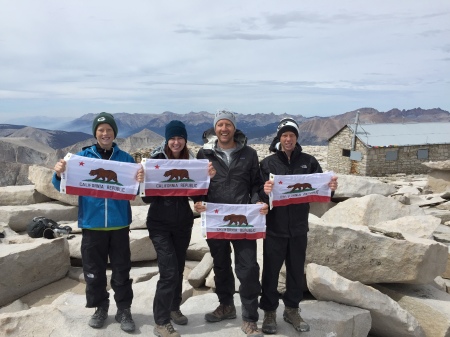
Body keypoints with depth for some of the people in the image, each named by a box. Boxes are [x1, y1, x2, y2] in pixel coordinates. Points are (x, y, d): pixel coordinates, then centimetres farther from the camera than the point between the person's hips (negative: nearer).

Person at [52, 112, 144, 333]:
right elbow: (64, 187, 2)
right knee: (94, 270, 11)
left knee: (121, 270, 7)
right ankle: (100, 308, 29)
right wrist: (59, 174, -20)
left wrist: (140, 181, -23)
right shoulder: (82, 157, 1)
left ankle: (124, 310, 21)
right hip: (92, 224, 1)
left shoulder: (125, 158, 1)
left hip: (119, 224, 0)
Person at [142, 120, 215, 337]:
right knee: (169, 271, -8)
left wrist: (208, 177, -14)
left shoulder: (192, 160, 0)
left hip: (183, 223, 4)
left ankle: (174, 308, 35)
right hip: (160, 224, -4)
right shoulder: (156, 160, -9)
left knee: (179, 268, 15)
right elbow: (147, 198, -9)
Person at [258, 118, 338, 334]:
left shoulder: (309, 162, 3)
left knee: (296, 271, 14)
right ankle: (269, 312, 22)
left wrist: (331, 187, -22)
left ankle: (292, 310, 31)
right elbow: (258, 193, -9)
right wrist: (264, 191, -32)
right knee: (271, 271, 6)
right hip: (274, 228, -2)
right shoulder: (268, 163, -2)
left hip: (298, 228, 2)